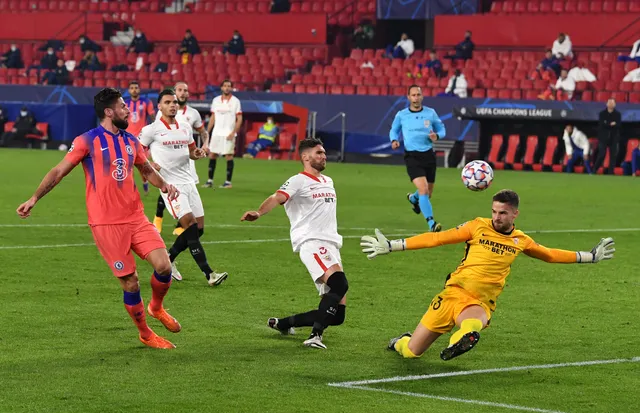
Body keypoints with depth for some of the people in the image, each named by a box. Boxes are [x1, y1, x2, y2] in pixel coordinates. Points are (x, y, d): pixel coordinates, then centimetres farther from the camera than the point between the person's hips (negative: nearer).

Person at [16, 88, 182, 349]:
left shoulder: (131, 141, 12)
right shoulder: (88, 141, -5)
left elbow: (146, 170, 26)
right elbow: (59, 171, -2)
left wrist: (164, 185, 6)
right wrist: (34, 198, -8)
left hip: (136, 218, 5)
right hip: (105, 224, -5)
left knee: (163, 266, -11)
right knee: (130, 283, -3)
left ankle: (156, 308, 20)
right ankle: (145, 335, 17)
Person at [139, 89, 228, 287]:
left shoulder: (185, 127, 12)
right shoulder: (152, 130, -6)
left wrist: (197, 153, 1)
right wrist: (148, 165, -19)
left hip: (188, 182, 7)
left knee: (199, 228, 6)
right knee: (190, 226, -16)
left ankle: (168, 260, 24)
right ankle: (209, 274, -18)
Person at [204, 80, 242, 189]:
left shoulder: (235, 101, -2)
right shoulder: (216, 100, 10)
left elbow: (239, 119, -4)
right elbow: (213, 117, 14)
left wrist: (233, 133, -14)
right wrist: (207, 132, 7)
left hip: (229, 134, -4)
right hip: (216, 133, 4)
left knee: (229, 156, -4)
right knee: (212, 155, 2)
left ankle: (228, 182, 0)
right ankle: (210, 181, 8)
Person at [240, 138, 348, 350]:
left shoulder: (328, 182, 23)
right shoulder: (299, 181, -2)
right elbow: (277, 198, -19)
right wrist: (259, 212, -39)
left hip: (331, 246, 8)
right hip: (311, 242, -8)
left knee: (337, 314, 1)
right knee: (339, 283, -34)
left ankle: (282, 324, 15)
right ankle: (316, 335, -35)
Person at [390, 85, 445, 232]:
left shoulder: (430, 113, 2)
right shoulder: (401, 115, 0)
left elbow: (441, 129, 13)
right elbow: (394, 130, 16)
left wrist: (436, 136, -10)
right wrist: (394, 140, -5)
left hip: (429, 155, 3)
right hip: (412, 157, -3)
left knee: (428, 193, 14)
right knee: (423, 189, -22)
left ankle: (413, 198, 51)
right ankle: (432, 224, -22)